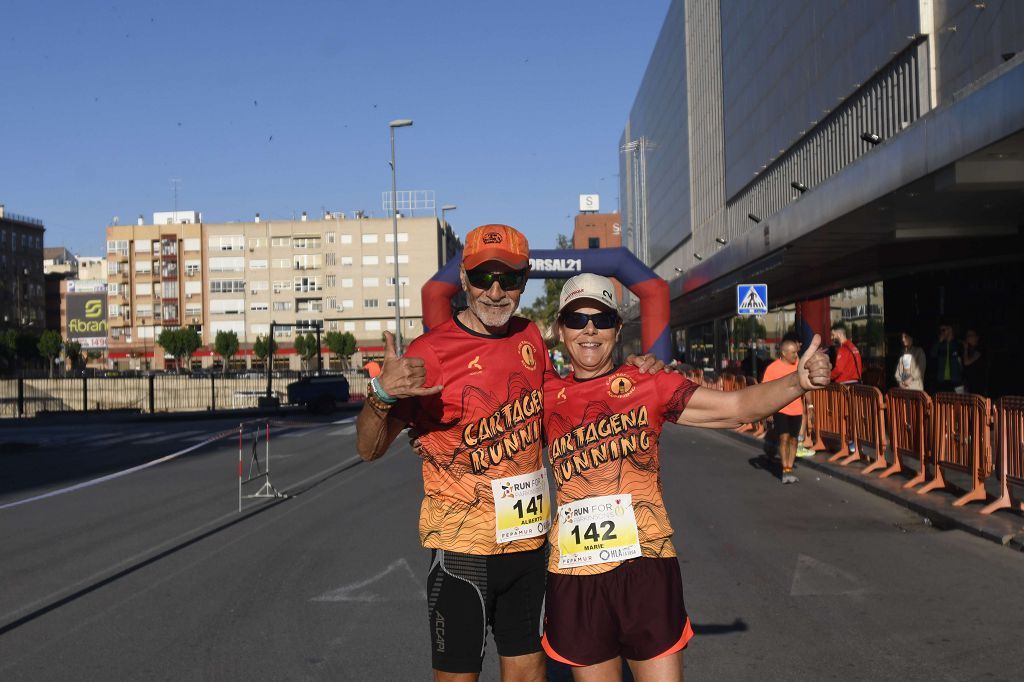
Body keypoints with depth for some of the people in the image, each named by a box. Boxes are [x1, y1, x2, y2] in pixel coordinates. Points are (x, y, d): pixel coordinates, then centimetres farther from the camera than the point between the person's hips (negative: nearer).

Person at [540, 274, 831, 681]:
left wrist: (798, 381, -22)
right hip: (575, 574, 2)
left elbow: (737, 407, -7)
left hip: (645, 565, -1)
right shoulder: (547, 398, 6)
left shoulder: (649, 386, -1)